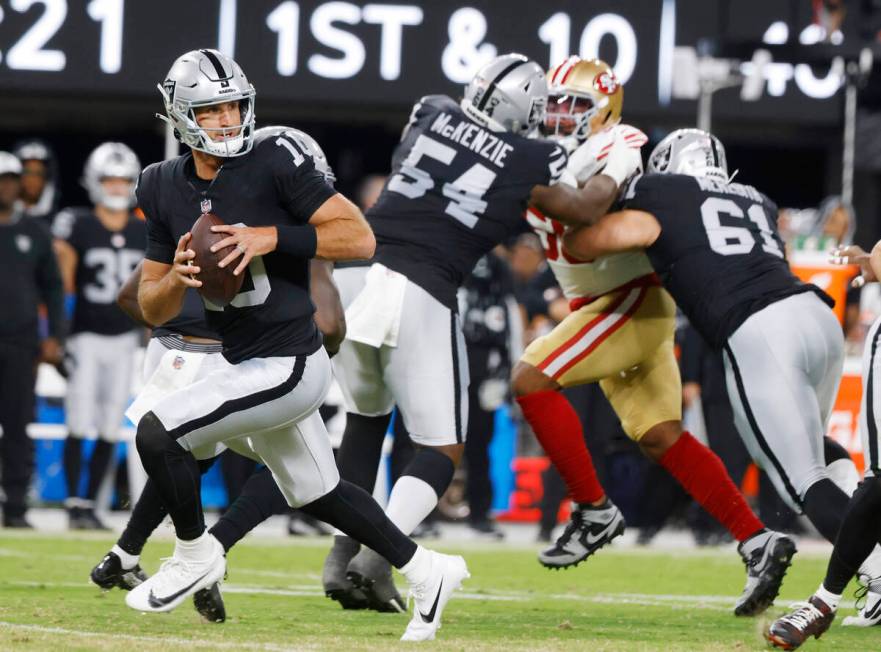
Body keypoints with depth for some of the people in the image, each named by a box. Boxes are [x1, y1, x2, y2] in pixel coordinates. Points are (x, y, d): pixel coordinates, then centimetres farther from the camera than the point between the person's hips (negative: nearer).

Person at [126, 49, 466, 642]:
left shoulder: (275, 162, -15)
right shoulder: (165, 188, 3)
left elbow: (360, 238, -18)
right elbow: (153, 310, 7)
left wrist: (272, 237, -26)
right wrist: (177, 279, -15)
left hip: (288, 366, -8)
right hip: (249, 367, 8)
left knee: (157, 434, -16)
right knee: (316, 494, 21)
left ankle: (197, 556, 7)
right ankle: (426, 572, 37)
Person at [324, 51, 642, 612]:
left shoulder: (431, 114, 11)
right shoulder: (532, 163, 3)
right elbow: (581, 210, 21)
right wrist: (618, 170, 40)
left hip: (356, 273, 4)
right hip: (419, 295, -4)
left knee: (366, 415, 26)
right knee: (443, 448, 8)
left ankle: (344, 551, 17)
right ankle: (378, 556, -13)